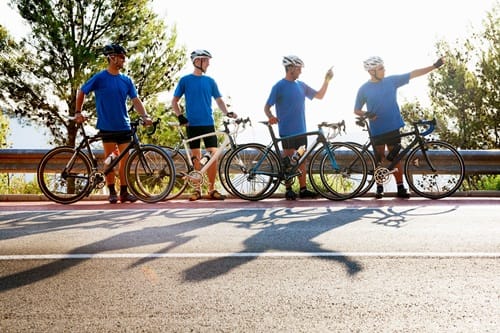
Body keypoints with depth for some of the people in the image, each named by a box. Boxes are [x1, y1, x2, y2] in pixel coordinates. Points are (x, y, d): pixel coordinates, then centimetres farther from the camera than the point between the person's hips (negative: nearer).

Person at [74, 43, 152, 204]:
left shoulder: (126, 80, 7)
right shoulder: (100, 78, -4)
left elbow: (135, 100, 1)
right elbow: (81, 92, 6)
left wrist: (145, 116, -13)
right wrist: (78, 112, 1)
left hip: (124, 126, 3)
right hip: (107, 127, -3)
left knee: (124, 159, 3)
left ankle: (124, 192, 9)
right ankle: (111, 192, 10)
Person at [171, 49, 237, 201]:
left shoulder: (210, 81, 9)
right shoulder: (185, 80, 3)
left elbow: (219, 100, 10)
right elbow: (175, 101, 6)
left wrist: (227, 112, -8)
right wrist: (180, 116, -9)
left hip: (208, 123, 2)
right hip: (192, 124, -1)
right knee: (196, 158, 3)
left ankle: (212, 189, 3)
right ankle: (197, 189, 12)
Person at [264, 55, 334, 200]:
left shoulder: (301, 85, 11)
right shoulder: (279, 86, -7)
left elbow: (319, 95, 16)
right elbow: (267, 107, -8)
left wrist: (327, 80, 3)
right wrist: (271, 117, -29)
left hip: (301, 130, 6)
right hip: (287, 131, -6)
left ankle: (303, 189, 14)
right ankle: (288, 189, 8)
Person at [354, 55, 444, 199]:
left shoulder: (391, 81, 2)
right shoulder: (364, 89, -2)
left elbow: (413, 74, 1)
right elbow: (356, 110, 5)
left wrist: (435, 66, -3)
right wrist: (366, 114, -16)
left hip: (393, 128, 2)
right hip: (377, 131, -2)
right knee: (380, 160, 6)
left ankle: (401, 188, 10)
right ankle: (379, 188, 19)